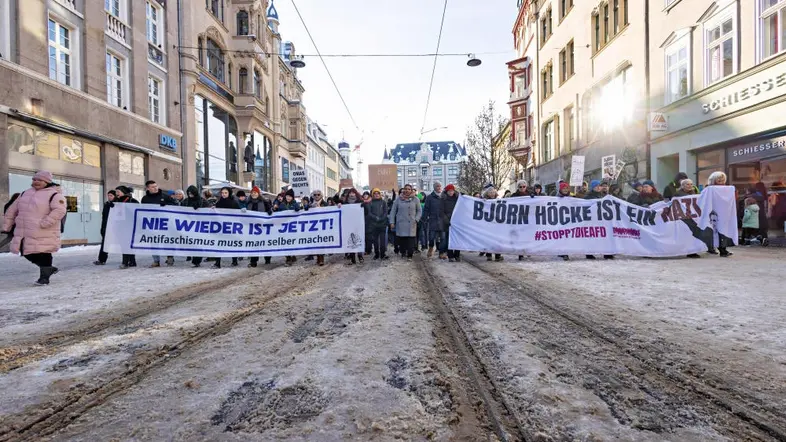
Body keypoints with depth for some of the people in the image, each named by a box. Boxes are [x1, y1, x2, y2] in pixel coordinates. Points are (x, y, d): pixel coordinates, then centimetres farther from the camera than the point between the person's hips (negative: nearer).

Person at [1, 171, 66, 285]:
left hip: (44, 234, -8)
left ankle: (44, 276, 9)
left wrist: (44, 223, -29)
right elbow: (12, 210, 22)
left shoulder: (54, 195, -7)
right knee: (28, 253, 13)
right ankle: (49, 268, 29)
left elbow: (60, 210, -24)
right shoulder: (25, 193, 17)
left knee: (43, 254, -3)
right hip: (24, 232, 8)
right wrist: (6, 226, 18)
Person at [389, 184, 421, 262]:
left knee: (411, 240, -6)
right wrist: (392, 222, 1)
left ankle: (409, 255, 2)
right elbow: (393, 211, 7)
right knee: (401, 240, 2)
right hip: (401, 224, 1)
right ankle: (403, 252, 21)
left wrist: (416, 219, -1)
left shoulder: (415, 199, 6)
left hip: (411, 225, 0)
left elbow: (419, 210, 12)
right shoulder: (398, 200, 5)